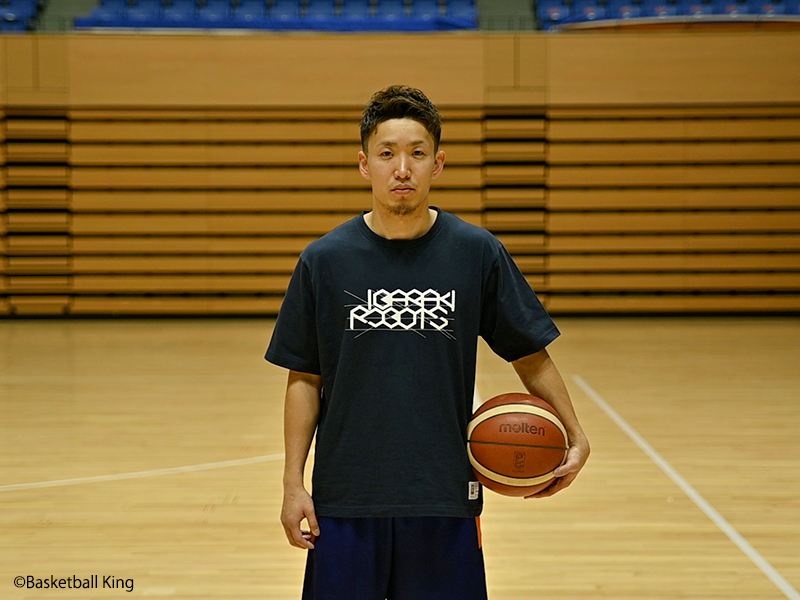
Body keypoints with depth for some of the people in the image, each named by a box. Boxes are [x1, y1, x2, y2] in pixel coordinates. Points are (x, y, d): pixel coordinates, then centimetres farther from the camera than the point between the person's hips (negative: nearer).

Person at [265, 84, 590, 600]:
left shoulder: (477, 253, -2)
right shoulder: (325, 260, -1)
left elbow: (532, 357, 5)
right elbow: (304, 378, 4)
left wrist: (575, 437, -5)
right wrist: (293, 482, -1)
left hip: (445, 499, 0)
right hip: (345, 500, 0)